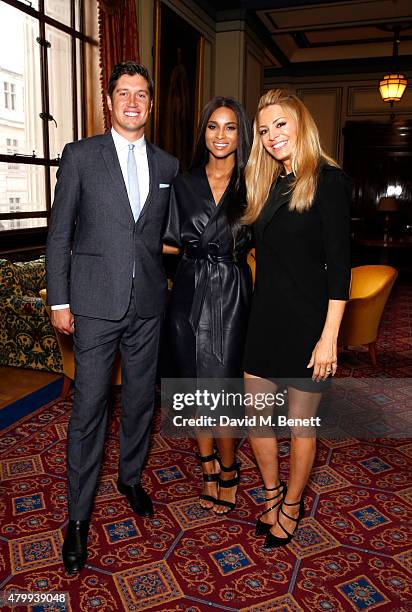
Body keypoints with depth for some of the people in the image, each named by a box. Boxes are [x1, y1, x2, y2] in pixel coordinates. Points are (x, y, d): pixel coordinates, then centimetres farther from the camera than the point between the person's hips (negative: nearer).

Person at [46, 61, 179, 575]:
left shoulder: (167, 165, 10)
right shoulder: (80, 155, 1)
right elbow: (59, 233, -1)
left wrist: (168, 286, 8)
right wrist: (58, 300, -5)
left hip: (148, 305, 3)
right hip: (96, 303, -3)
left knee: (140, 399, 14)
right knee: (89, 407, 2)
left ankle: (130, 476, 38)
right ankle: (79, 515, 18)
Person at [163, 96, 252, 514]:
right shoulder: (184, 183, 8)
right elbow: (174, 243, 9)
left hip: (230, 296, -2)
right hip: (189, 295, 3)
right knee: (194, 387, 9)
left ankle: (228, 470, 23)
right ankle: (208, 465, 31)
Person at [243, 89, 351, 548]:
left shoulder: (328, 181, -9)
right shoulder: (266, 183, 13)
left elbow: (339, 264, -13)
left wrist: (329, 337, -17)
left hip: (307, 320, -6)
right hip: (264, 316, 7)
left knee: (300, 423, 9)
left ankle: (291, 506, 33)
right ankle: (273, 493, 36)